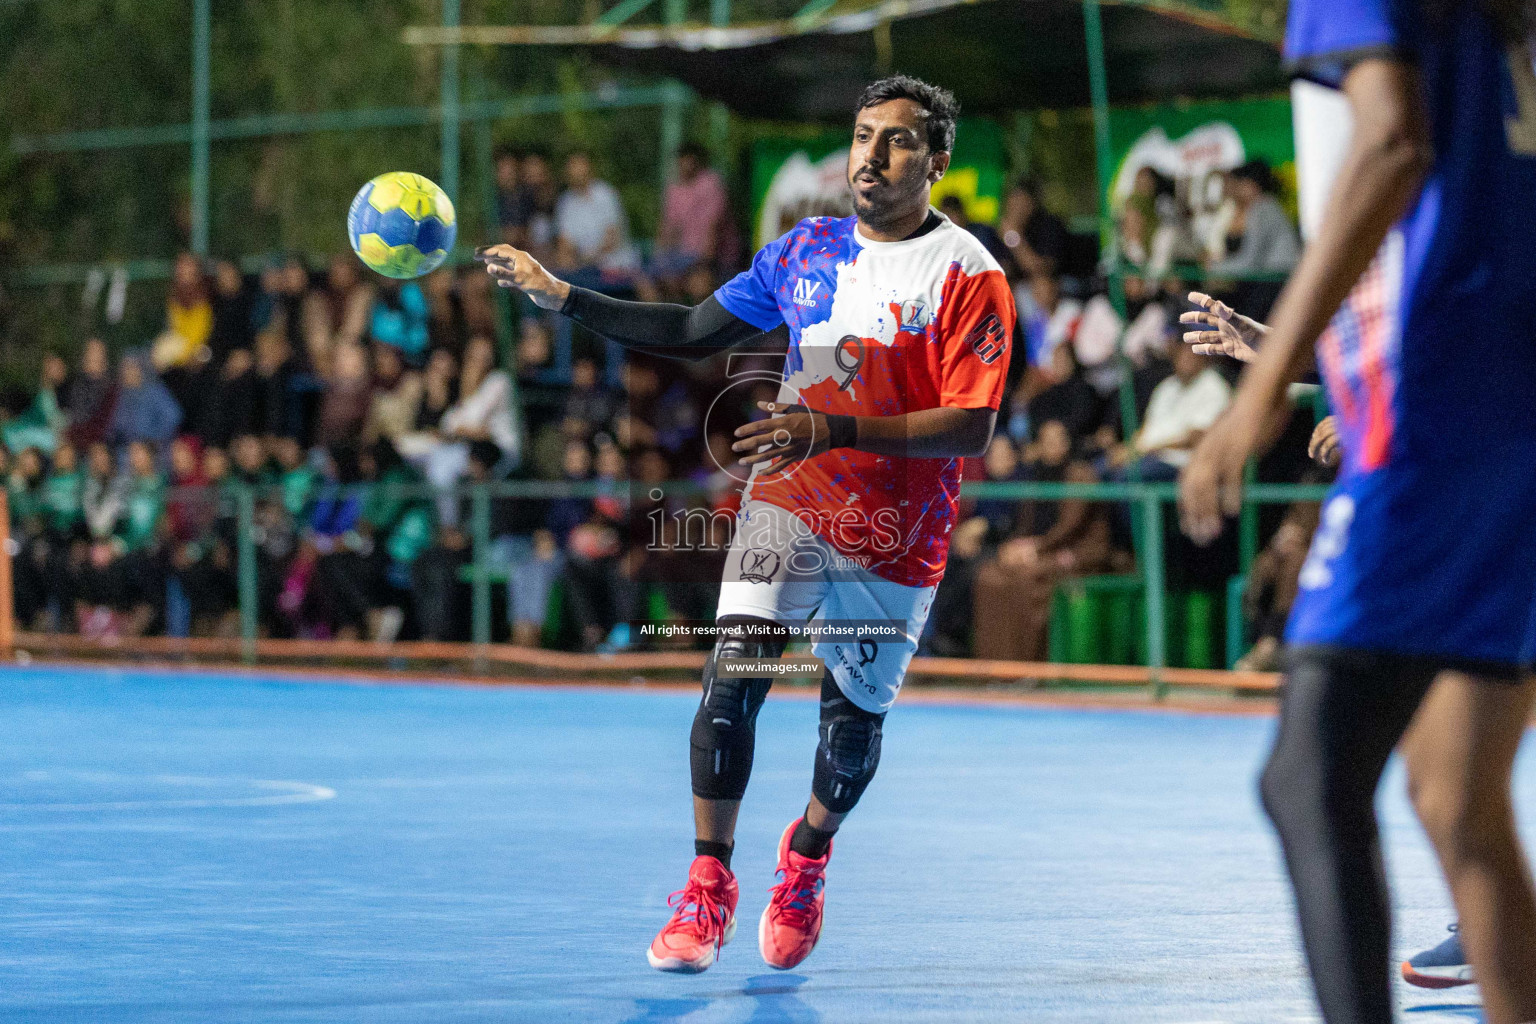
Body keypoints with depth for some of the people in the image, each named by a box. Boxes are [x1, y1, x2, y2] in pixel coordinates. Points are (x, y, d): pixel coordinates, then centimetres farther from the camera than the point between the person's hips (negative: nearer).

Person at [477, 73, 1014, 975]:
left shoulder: (969, 276, -11)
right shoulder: (808, 248, 5)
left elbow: (971, 428, -18)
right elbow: (694, 331, 14)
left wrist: (833, 432, -28)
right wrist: (563, 297, 7)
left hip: (894, 542, -2)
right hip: (786, 502, 3)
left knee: (854, 717, 9)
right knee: (733, 676, -16)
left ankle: (808, 853, 40)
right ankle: (709, 889, -6)